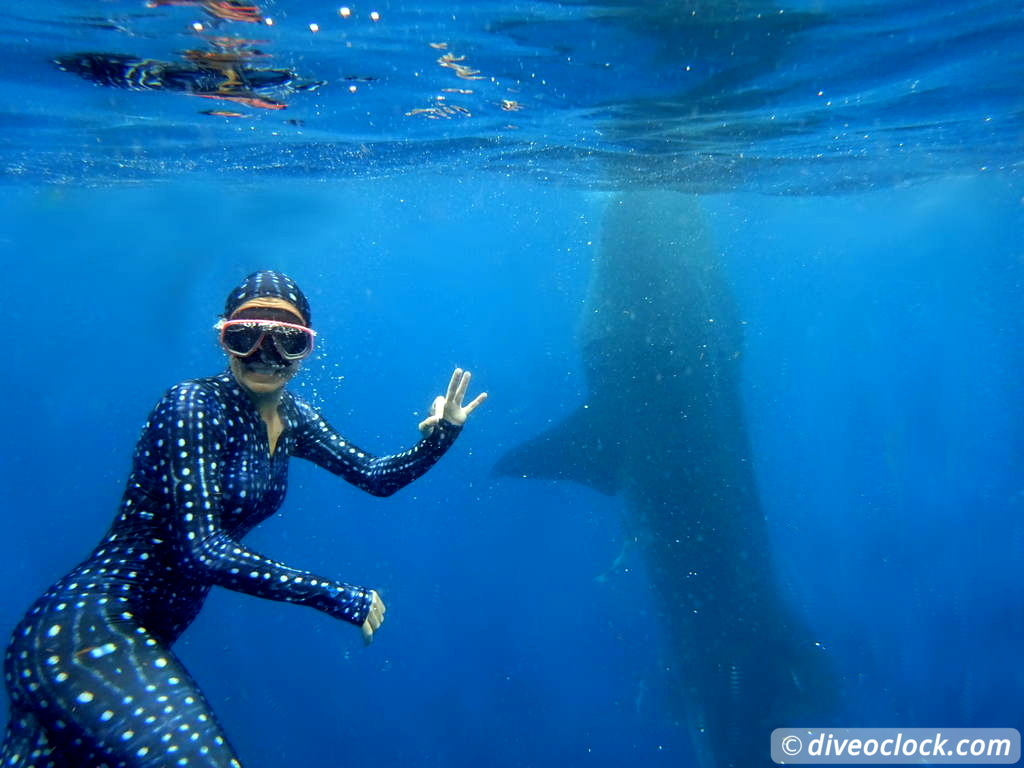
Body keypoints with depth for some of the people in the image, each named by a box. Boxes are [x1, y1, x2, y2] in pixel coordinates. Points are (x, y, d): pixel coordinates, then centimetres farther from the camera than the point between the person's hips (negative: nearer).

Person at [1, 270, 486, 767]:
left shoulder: (291, 418, 4)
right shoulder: (194, 407, -19)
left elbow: (374, 475, 11)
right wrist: (338, 597, -20)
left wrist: (441, 436, -6)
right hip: (83, 634, -8)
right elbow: (201, 552, -24)